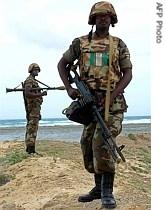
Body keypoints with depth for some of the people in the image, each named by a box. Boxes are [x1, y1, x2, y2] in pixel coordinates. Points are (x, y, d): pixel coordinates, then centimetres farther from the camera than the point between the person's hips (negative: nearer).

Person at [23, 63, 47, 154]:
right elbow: (27, 94, -25)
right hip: (33, 108, -10)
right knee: (32, 128, -12)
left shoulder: (34, 81, 21)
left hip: (34, 109, 10)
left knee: (30, 129, 10)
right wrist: (41, 94, -27)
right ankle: (31, 149, -13)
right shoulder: (29, 80, -10)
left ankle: (29, 148, 14)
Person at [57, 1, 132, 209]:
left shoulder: (119, 45, 5)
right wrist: (69, 88, -1)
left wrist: (113, 95, -15)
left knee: (102, 142, -20)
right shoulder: (80, 43, 8)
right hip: (90, 101, 4)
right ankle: (99, 186, 22)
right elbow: (62, 64, 14)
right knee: (87, 144, 5)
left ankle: (107, 192, -9)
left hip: (112, 101, -3)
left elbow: (128, 73, 0)